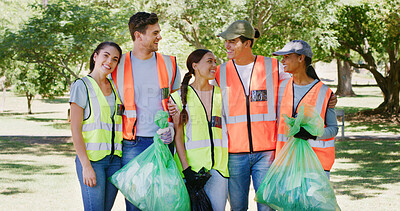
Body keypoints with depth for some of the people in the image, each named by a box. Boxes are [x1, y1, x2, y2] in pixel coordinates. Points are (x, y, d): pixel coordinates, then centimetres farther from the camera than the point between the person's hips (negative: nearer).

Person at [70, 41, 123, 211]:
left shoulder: (115, 88, 14)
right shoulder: (82, 86, -3)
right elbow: (75, 129, -9)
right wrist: (86, 166, -16)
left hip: (115, 158, 6)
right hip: (91, 158, -5)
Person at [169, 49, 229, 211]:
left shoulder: (221, 94, 13)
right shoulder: (180, 96, 4)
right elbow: (178, 135, -1)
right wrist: (186, 169, -10)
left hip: (218, 166, 3)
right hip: (191, 165, -2)